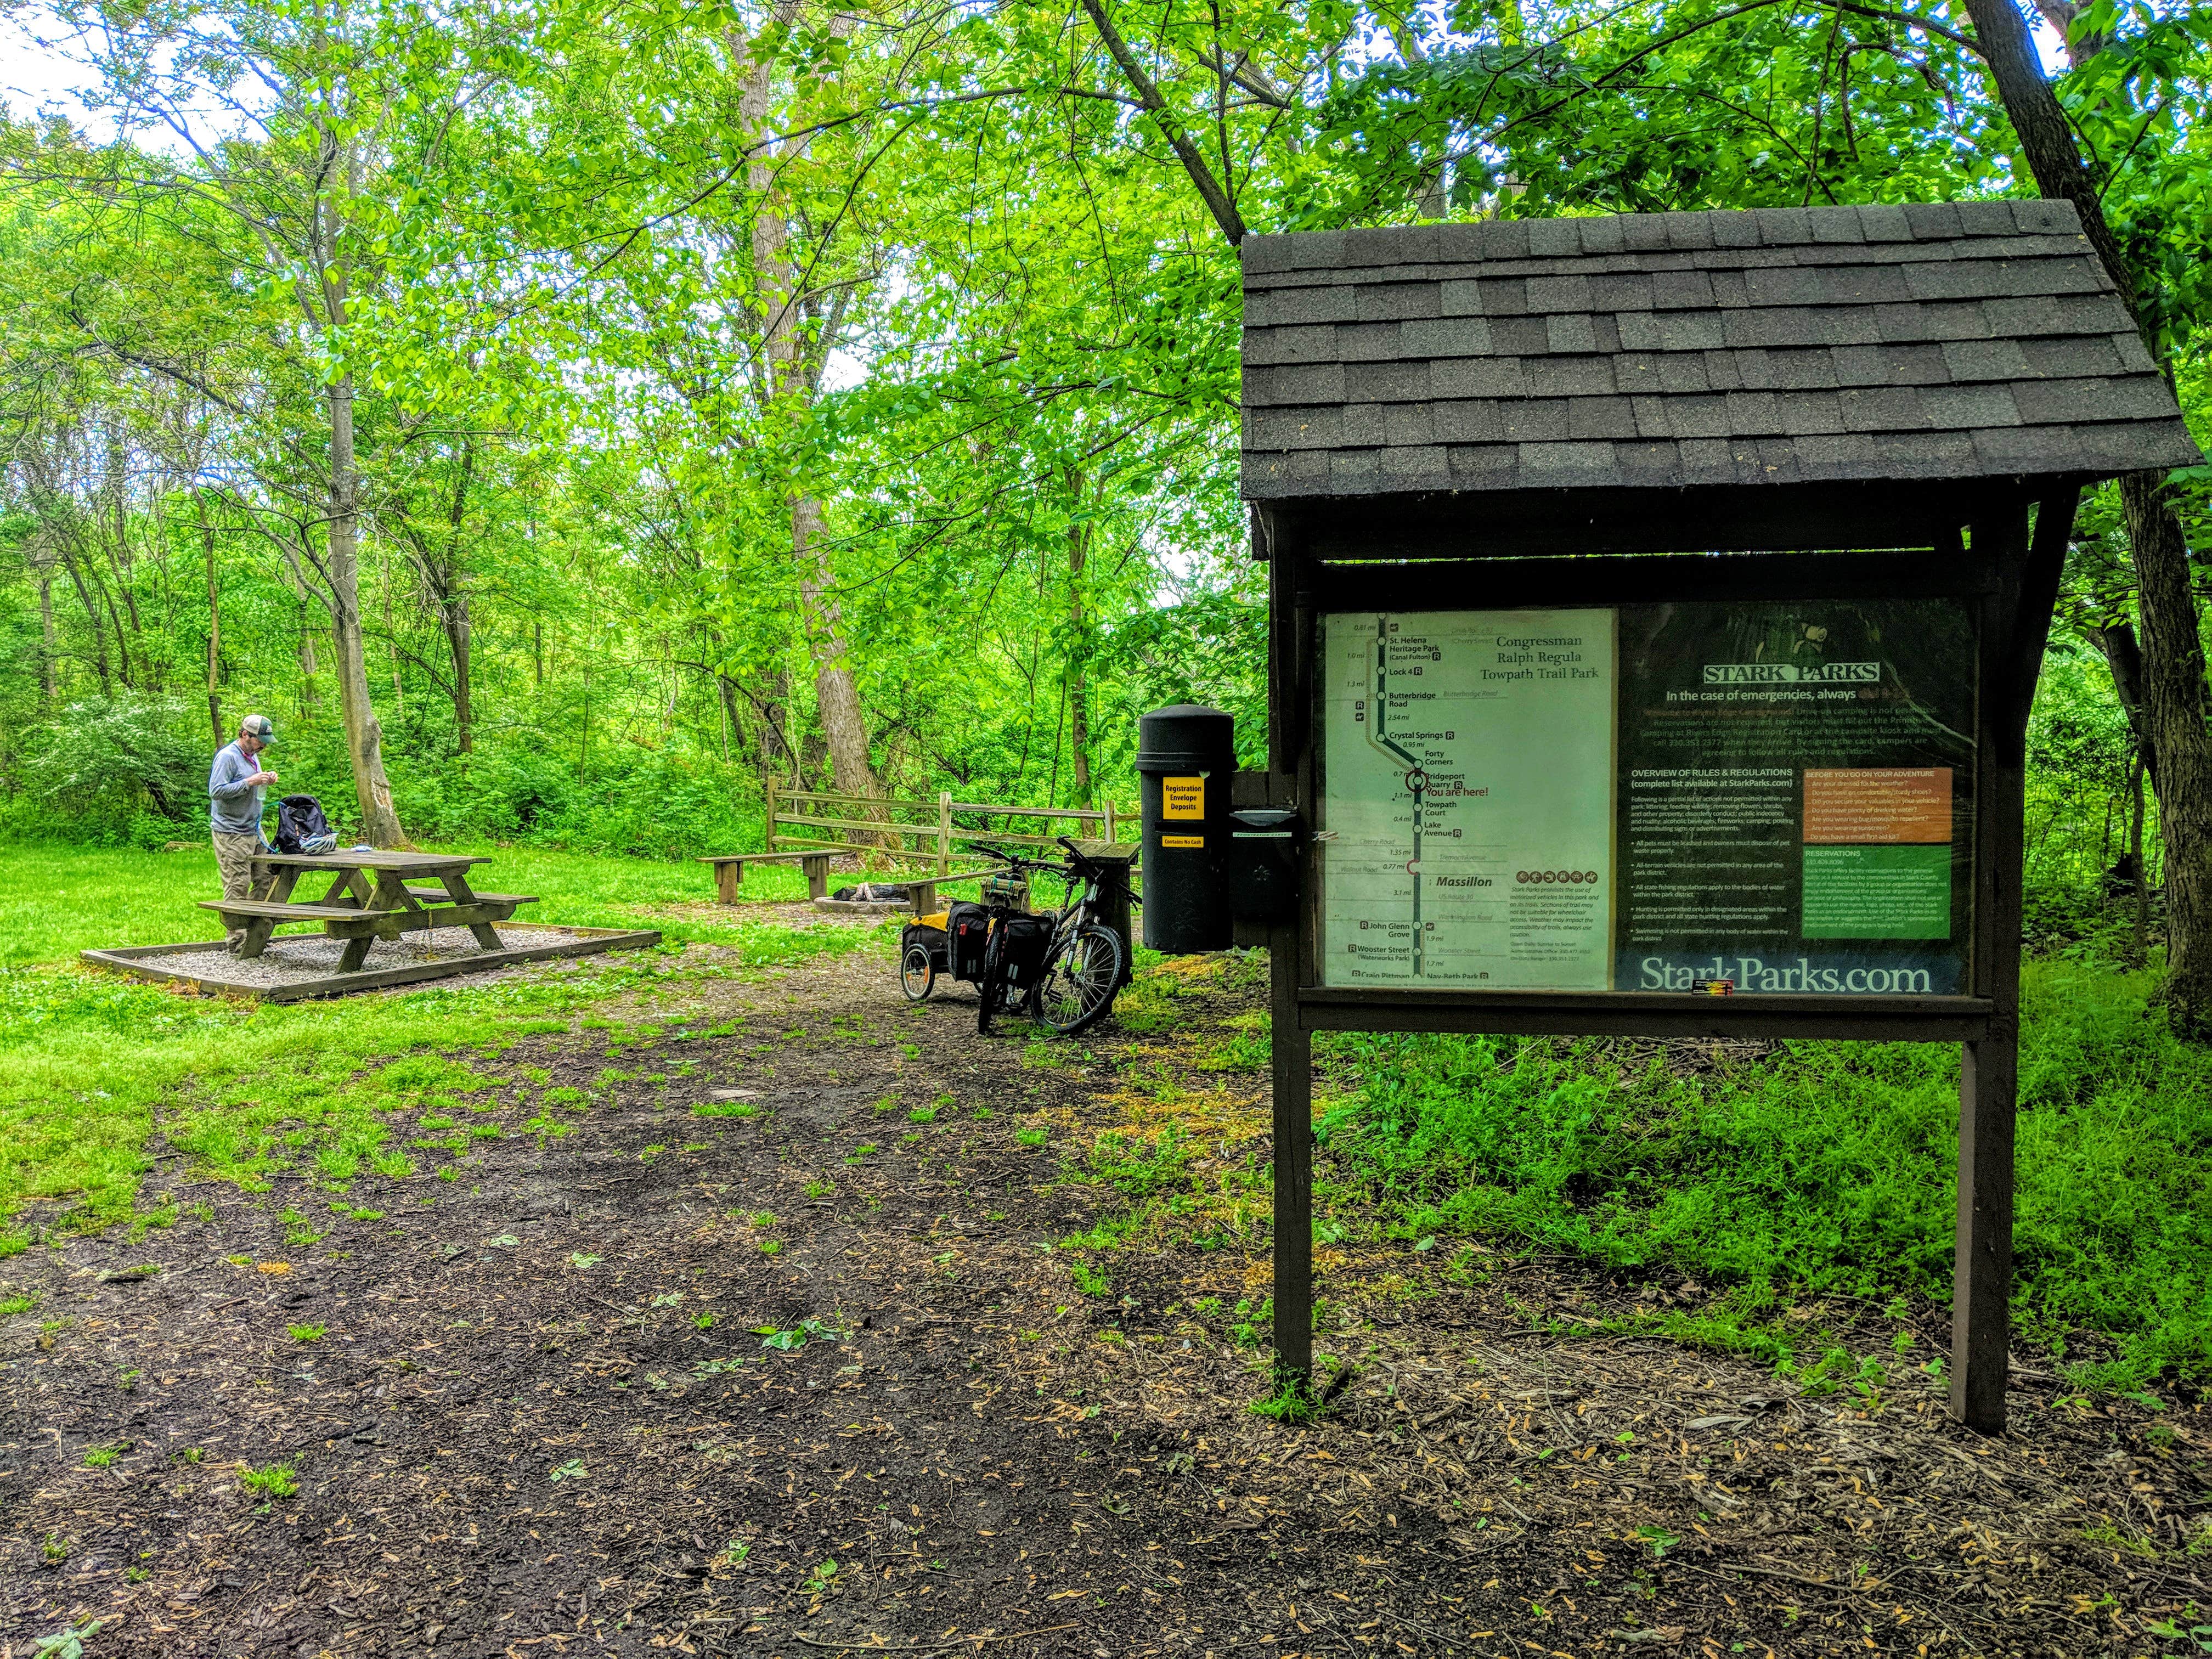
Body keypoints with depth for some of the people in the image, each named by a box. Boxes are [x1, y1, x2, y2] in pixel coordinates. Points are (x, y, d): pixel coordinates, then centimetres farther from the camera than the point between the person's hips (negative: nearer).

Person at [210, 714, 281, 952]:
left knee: (268, 878, 7)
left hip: (254, 831, 9)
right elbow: (216, 791, -19)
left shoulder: (253, 756, 17)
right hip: (231, 834, -9)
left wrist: (266, 781, 8)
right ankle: (237, 938, -2)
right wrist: (250, 782, -22)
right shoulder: (228, 757, -12)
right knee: (238, 887, -7)